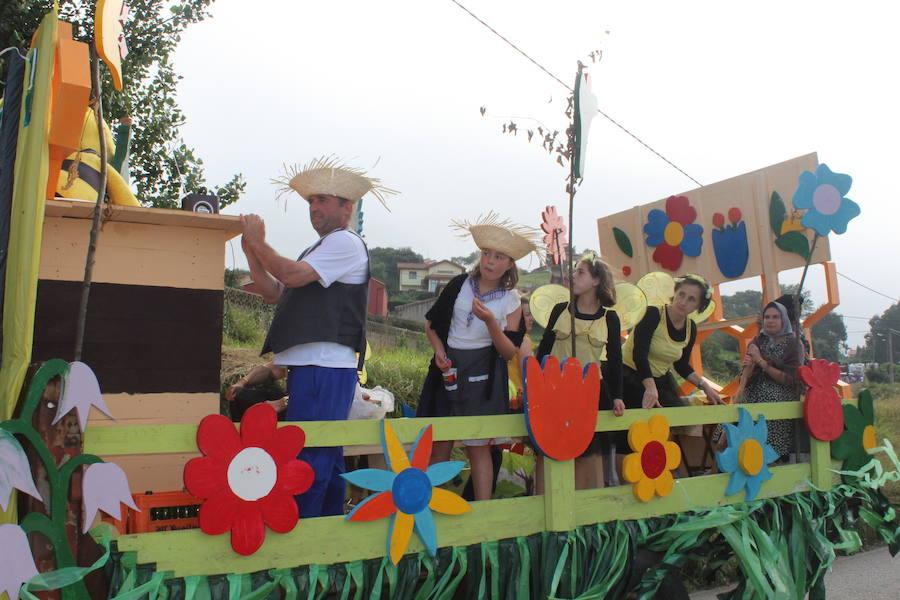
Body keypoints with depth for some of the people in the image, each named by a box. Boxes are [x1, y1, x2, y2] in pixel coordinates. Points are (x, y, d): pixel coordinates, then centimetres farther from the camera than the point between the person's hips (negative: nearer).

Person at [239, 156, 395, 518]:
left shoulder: (345, 243, -4)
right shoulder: (320, 249, 25)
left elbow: (292, 274, -16)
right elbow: (275, 293, 19)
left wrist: (259, 241, -2)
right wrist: (251, 252, 7)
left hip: (325, 368, -10)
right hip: (309, 366, 10)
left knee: (308, 459, -10)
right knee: (326, 456, 16)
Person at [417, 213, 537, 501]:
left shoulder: (511, 301, -1)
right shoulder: (459, 285, 2)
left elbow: (509, 352, -5)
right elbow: (431, 323, 11)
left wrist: (491, 322, -21)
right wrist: (439, 351, -7)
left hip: (483, 376, -2)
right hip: (449, 368, 2)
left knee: (478, 447, 1)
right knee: (439, 443, 4)